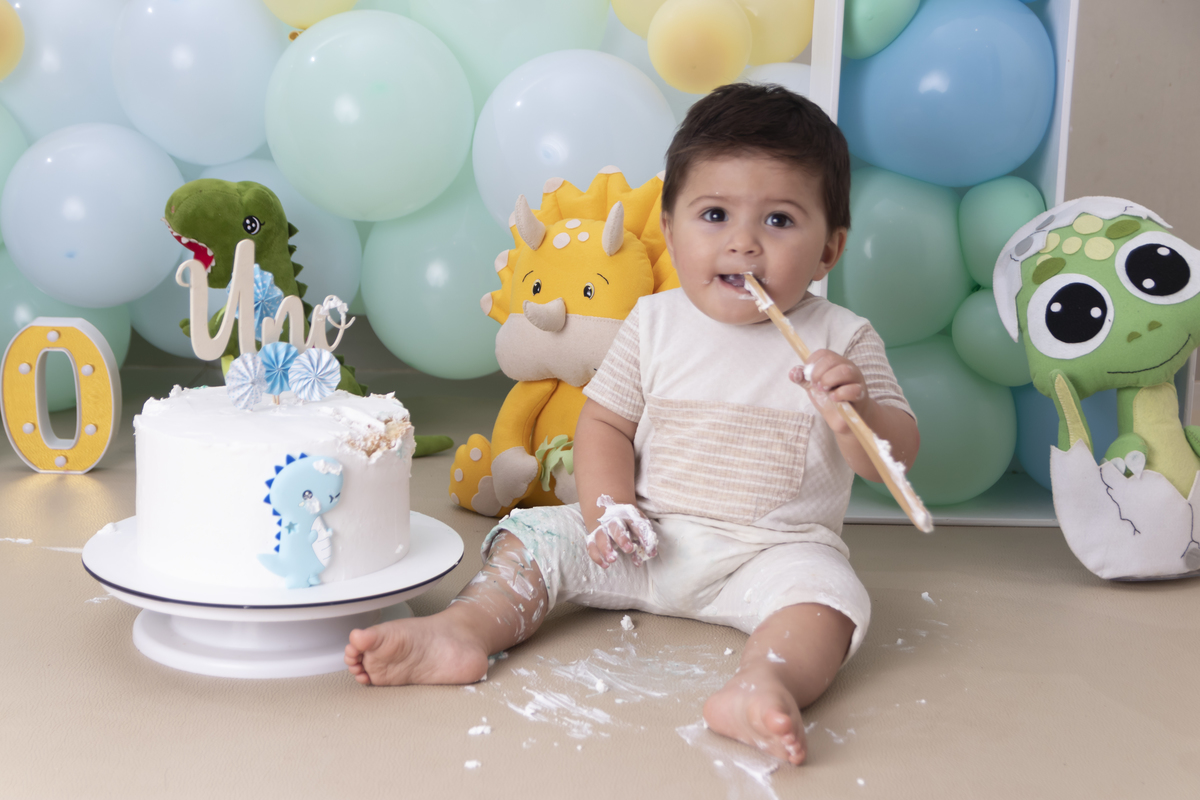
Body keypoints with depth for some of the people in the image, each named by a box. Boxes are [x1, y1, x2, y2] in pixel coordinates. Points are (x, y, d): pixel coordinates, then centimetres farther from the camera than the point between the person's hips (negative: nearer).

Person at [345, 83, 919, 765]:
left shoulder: (842, 342, -6)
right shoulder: (656, 323, 2)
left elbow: (896, 462, -7)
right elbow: (605, 420, 7)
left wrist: (855, 414, -30)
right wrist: (607, 506, -11)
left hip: (772, 550, -3)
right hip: (649, 543, 3)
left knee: (827, 589, -32)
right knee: (536, 537, -9)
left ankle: (764, 684, -56)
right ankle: (463, 632, -27)